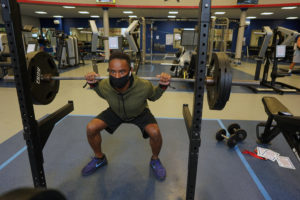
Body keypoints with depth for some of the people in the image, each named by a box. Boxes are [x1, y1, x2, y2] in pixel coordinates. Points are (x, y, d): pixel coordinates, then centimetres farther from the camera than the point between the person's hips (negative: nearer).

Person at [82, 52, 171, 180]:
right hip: (115, 112, 2)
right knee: (91, 128, -13)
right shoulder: (104, 86, -32)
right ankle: (99, 158, 16)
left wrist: (163, 86, -31)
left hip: (139, 113, -2)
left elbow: (154, 95, -13)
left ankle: (155, 160, 7)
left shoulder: (144, 87, -39)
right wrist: (93, 84, -19)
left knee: (155, 132, -28)